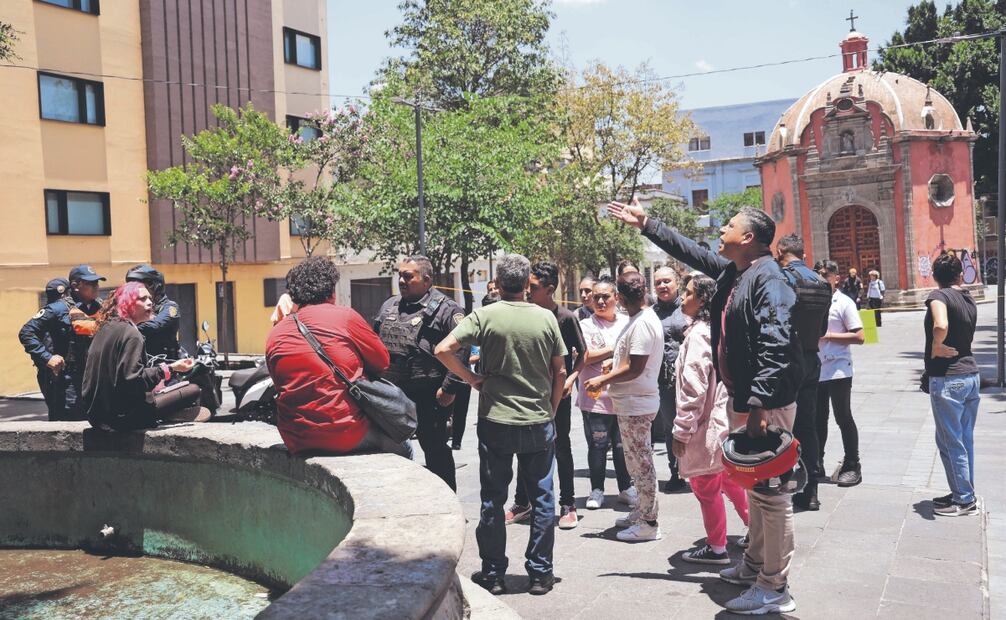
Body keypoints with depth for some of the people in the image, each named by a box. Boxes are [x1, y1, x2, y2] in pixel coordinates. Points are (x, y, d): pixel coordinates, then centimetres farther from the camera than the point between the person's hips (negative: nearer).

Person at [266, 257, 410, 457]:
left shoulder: (274, 336, 6)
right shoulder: (345, 316, -5)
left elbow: (282, 383, 15)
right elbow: (382, 361, 4)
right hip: (345, 434, -5)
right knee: (403, 449, 17)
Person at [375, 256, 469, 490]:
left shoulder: (446, 309, -9)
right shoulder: (389, 306, 13)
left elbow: (460, 350, -17)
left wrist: (449, 388, -20)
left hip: (429, 398, -6)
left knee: (435, 449, 6)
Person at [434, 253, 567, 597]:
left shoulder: (484, 316, -7)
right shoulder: (546, 318, -1)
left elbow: (443, 350, -15)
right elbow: (560, 372, 3)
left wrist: (472, 378, -2)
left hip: (495, 421, -1)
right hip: (539, 422, 1)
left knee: (493, 500, 10)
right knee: (542, 499, 11)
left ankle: (493, 574, 18)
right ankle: (540, 574, 17)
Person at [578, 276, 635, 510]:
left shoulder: (626, 322, 9)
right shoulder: (586, 325, 1)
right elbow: (583, 358, -9)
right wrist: (613, 350, -7)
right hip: (595, 397, -2)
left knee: (622, 445, 9)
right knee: (597, 445, 5)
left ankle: (625, 488, 24)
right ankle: (596, 490, 18)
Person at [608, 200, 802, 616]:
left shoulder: (769, 280, -17)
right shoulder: (731, 271, 12)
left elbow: (775, 345, -26)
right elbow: (689, 251, 25)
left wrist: (759, 403, -31)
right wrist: (645, 224, 29)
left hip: (766, 404, -10)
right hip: (742, 399, 10)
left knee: (770, 494, -2)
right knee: (755, 489, 20)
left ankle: (774, 588, 8)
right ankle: (755, 565, 34)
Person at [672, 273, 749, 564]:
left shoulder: (698, 334, -19)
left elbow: (693, 389, -22)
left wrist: (681, 431, -16)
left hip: (707, 424, -9)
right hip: (726, 419, 9)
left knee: (706, 486, 5)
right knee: (730, 480, 22)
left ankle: (716, 548, 18)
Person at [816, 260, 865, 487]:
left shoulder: (844, 303, -8)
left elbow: (859, 337, -13)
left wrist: (828, 335, -17)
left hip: (838, 370, -6)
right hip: (816, 370, 6)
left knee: (843, 418, 1)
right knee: (818, 419, 13)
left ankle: (852, 467, 11)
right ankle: (816, 463, 23)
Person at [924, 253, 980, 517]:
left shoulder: (939, 296, -13)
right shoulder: (969, 301, 11)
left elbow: (941, 326, -32)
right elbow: (965, 337, 14)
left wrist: (936, 347, -14)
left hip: (948, 378, -8)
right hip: (971, 374, 8)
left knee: (950, 442, 2)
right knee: (965, 439, 17)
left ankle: (964, 500, 9)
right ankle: (965, 493, 26)